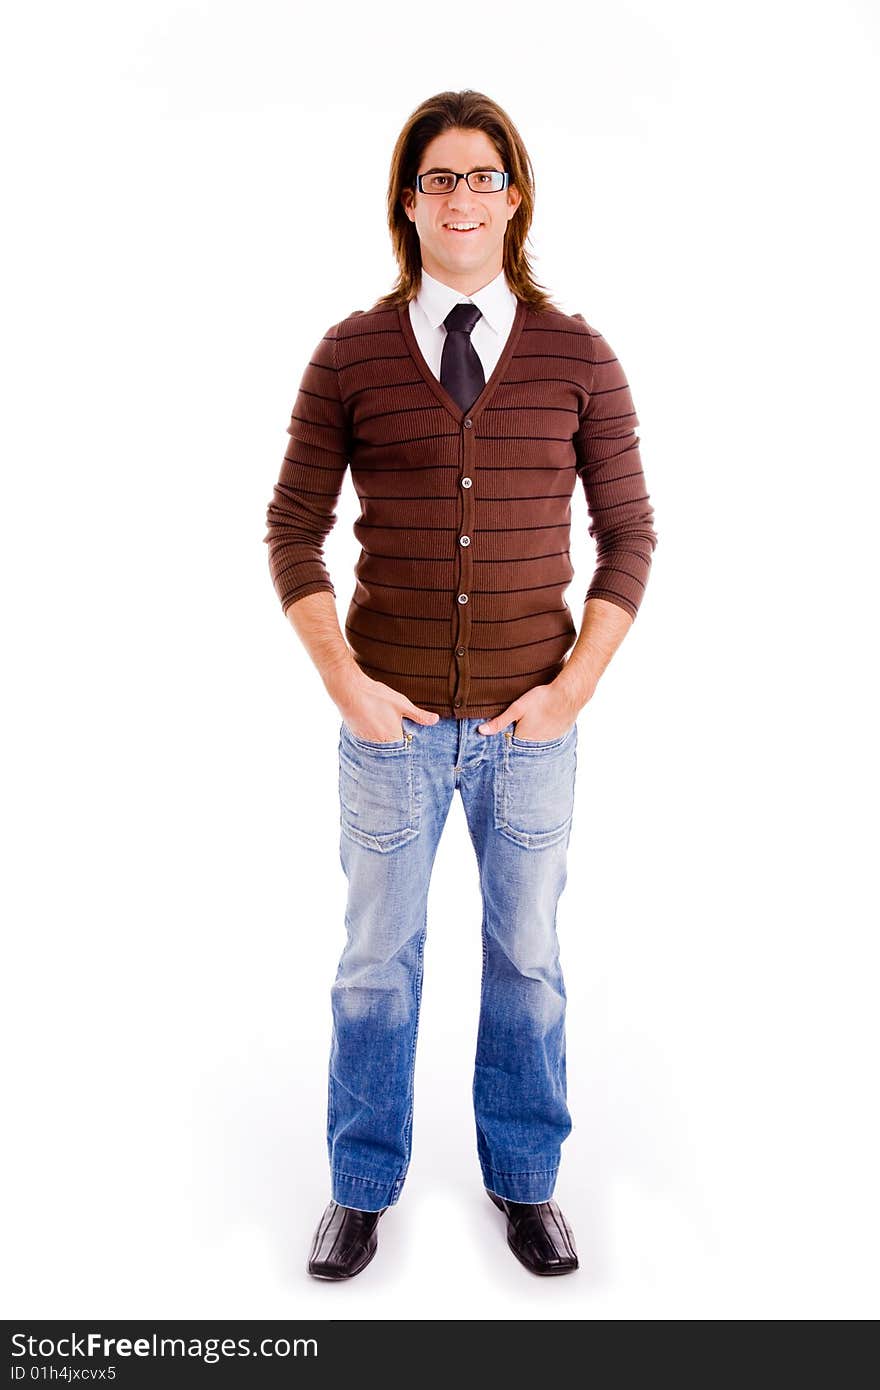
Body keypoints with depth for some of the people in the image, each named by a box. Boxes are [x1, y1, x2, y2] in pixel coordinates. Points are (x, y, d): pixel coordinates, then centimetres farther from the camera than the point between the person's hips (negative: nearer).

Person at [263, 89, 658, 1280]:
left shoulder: (577, 357, 0)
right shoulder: (350, 355, 0)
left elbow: (628, 535, 2)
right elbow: (294, 529, 1)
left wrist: (575, 686, -7)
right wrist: (344, 681, -8)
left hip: (530, 724, 1)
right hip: (393, 721, 0)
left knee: (526, 954, 14)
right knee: (377, 957, 12)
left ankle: (523, 1180, 36)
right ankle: (363, 1189, 34)